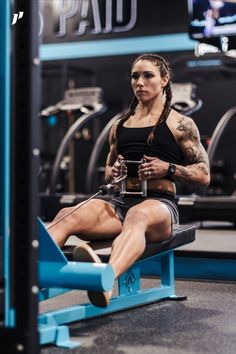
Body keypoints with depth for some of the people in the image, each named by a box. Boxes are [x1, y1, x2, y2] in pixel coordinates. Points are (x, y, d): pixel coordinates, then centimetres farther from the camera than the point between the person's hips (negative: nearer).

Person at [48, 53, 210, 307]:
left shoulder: (180, 124, 10)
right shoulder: (119, 125, 22)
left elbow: (204, 175, 7)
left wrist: (168, 168, -10)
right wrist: (112, 172, 7)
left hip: (159, 203, -4)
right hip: (120, 201, 5)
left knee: (137, 216, -43)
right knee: (67, 216, -27)